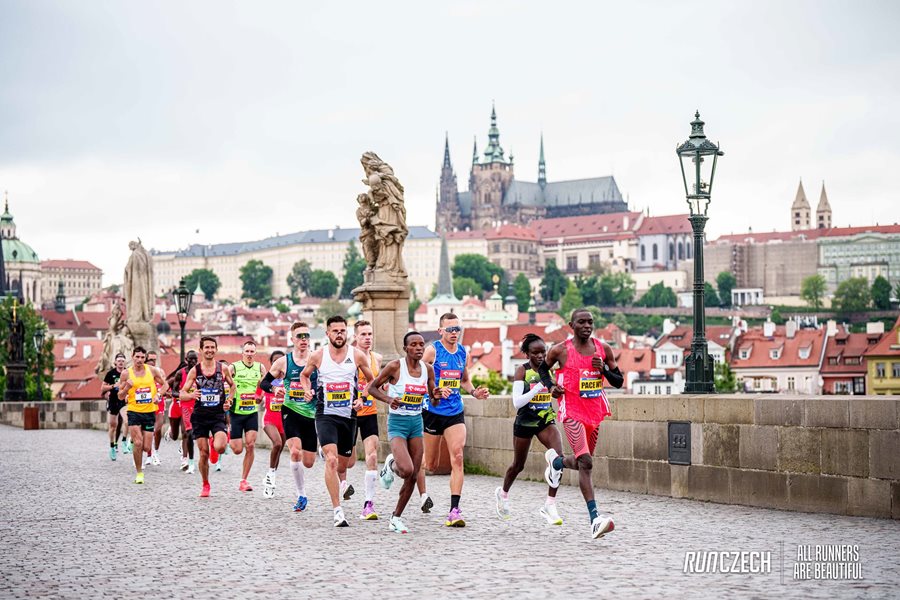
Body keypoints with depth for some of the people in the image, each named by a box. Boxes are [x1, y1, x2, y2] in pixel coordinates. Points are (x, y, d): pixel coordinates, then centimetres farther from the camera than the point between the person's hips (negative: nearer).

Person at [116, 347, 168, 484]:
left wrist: (158, 395, -4)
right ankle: (139, 473, 1)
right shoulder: (127, 374, -2)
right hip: (134, 412, -2)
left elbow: (164, 384, 14)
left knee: (146, 446, 0)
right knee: (138, 443, -15)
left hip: (149, 412, 2)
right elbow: (120, 396, 2)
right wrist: (127, 387, -18)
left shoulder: (152, 370, 1)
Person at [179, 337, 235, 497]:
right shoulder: (194, 371, -1)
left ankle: (215, 441, 17)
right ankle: (205, 485, 22)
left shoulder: (223, 368, 0)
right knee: (204, 454, 1)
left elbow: (232, 385, 19)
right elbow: (181, 394, 0)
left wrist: (229, 401, 4)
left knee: (219, 447, -22)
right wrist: (191, 395, -22)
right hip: (200, 416, 1)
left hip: (218, 415, 0)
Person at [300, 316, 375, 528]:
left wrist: (362, 399, -3)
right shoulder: (318, 356, -1)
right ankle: (338, 510, -20)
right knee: (331, 460, -19)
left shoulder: (357, 355, 0)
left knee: (343, 462, 13)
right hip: (325, 414, -2)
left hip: (349, 415, 2)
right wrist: (307, 391, -2)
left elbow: (372, 380, 12)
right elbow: (304, 375, 18)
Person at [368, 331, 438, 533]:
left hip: (417, 422, 5)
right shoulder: (395, 367, -12)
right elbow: (372, 388, -3)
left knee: (413, 476, 5)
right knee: (406, 470, -24)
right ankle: (390, 465, 13)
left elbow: (433, 400, 11)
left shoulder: (427, 369, 3)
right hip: (397, 423, -5)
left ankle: (396, 518, 20)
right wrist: (388, 399, -20)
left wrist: (436, 397, -12)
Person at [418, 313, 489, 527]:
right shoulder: (432, 350, -9)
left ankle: (454, 510, -14)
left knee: (457, 457, -12)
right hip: (432, 412, -3)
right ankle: (423, 495, 41)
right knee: (429, 463, 8)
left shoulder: (462, 352, 8)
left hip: (455, 413, 4)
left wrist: (475, 392, 4)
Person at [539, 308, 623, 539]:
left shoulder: (604, 349, 2)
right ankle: (595, 518, -22)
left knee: (581, 462, 17)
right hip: (572, 412, -5)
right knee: (585, 462, -20)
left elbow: (619, 382, 7)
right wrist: (550, 386, -4)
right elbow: (543, 367, 14)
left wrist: (604, 370, -12)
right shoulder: (560, 350, -6)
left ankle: (556, 461, 51)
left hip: (595, 411, 5)